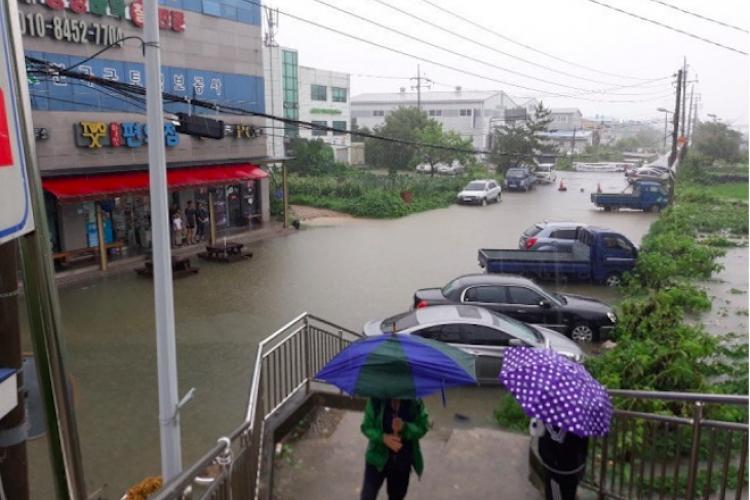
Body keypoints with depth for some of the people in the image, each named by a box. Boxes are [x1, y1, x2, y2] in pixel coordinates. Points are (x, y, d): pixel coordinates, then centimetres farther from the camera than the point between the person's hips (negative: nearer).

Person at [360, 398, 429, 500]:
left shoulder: (415, 402, -13)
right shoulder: (376, 400, -16)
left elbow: (422, 427, -11)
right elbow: (366, 427, -10)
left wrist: (404, 427, -30)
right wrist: (383, 437, -28)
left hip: (403, 462, 2)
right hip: (378, 458, -1)